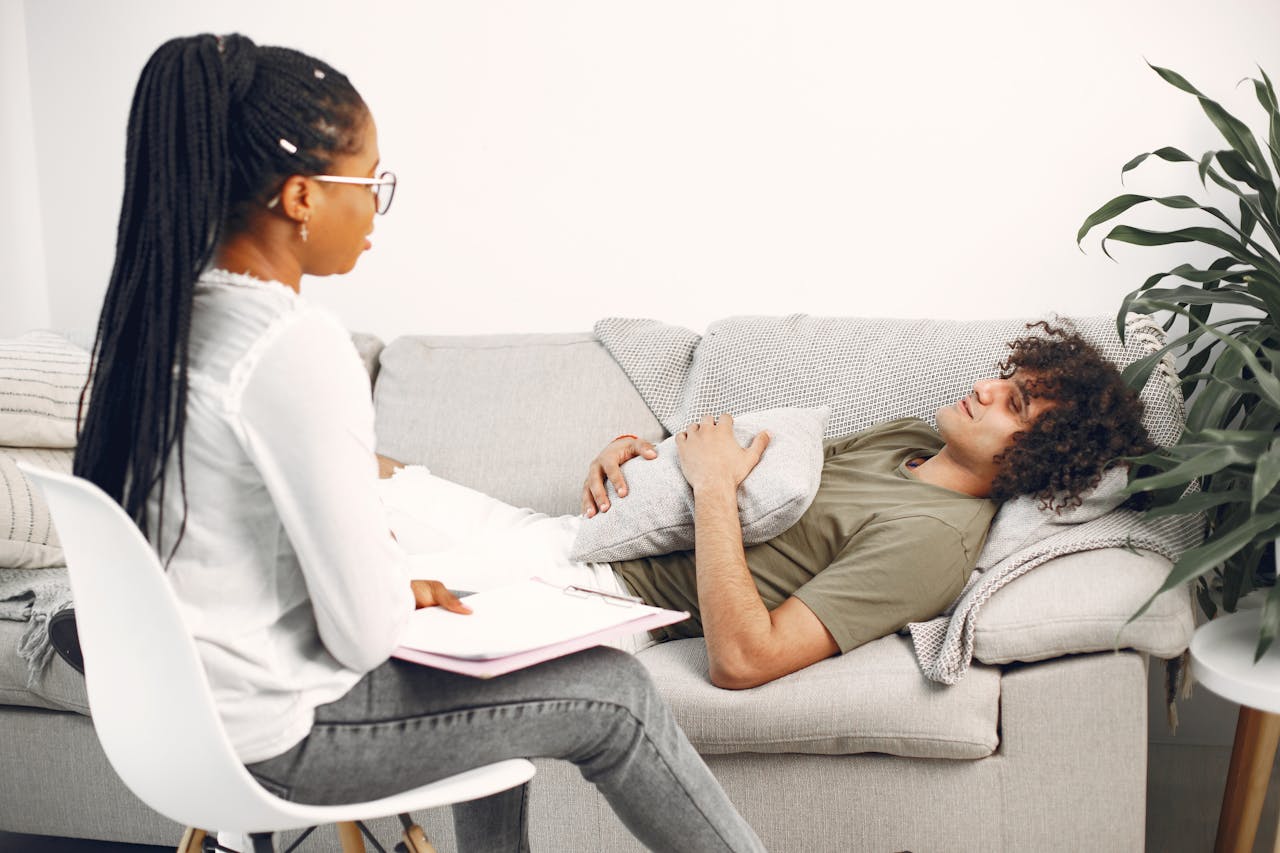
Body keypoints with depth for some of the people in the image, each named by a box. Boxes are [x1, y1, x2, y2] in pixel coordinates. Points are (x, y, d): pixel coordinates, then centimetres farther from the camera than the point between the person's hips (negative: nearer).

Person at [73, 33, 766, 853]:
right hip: (278, 732, -9)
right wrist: (398, 586, -3)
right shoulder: (297, 347, -27)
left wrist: (392, 587, 8)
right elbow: (363, 634, -25)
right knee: (613, 694, 5)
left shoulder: (163, 314, 0)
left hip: (186, 695, 9)